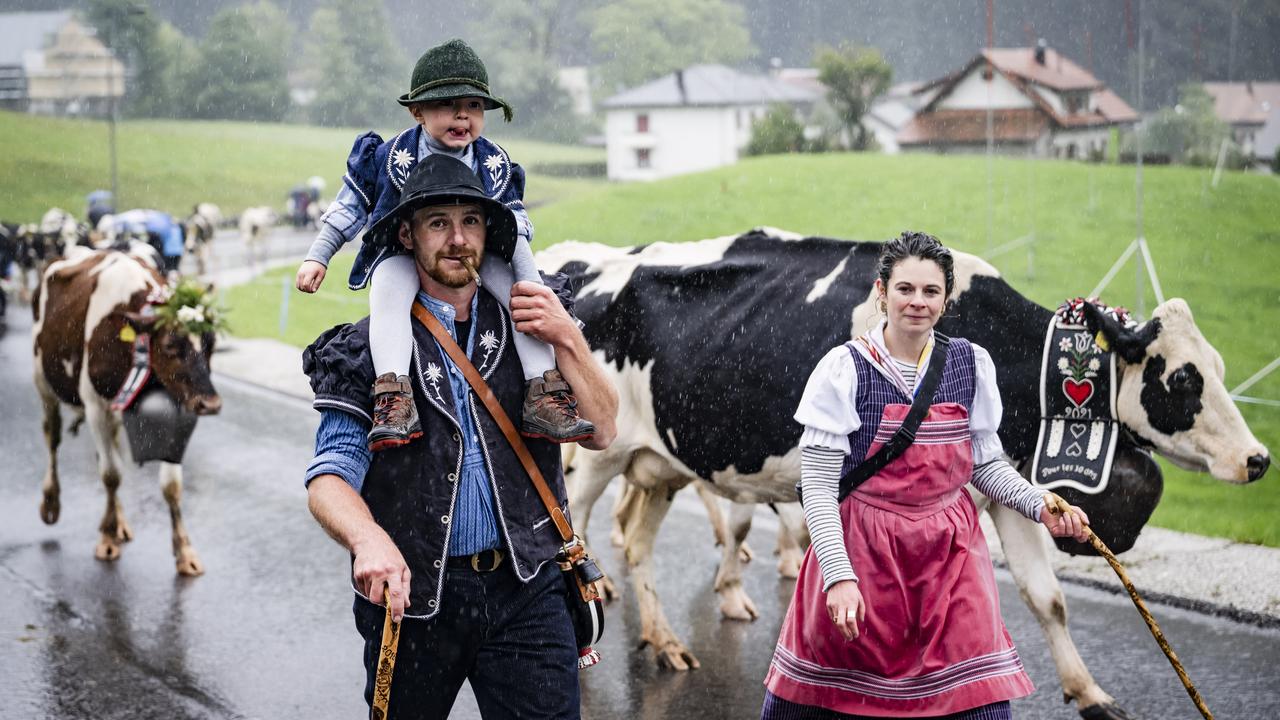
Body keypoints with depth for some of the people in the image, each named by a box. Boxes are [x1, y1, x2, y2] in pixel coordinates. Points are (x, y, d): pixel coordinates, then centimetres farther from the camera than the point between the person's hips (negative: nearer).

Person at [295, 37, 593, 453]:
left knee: (520, 289, -23)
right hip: (400, 255, -2)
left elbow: (514, 230, 1)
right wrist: (317, 257, -2)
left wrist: (531, 283, -11)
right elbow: (349, 208, 2)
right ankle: (394, 394, -48)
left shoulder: (495, 166, -4)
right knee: (391, 284, -35)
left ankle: (543, 393, -25)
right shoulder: (390, 158, -10)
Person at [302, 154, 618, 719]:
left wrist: (567, 339, -11)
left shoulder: (529, 324, 7)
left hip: (524, 589, 1)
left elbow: (601, 432, 3)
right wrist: (369, 539, -31)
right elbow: (328, 479, -10)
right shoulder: (372, 348, -1)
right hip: (410, 589, -1)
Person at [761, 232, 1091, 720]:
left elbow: (986, 464, 13)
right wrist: (839, 575, -18)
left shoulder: (972, 365, 3)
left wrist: (1039, 506, -5)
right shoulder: (844, 369, -9)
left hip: (951, 553, 3)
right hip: (860, 551, -2)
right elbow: (818, 487, -10)